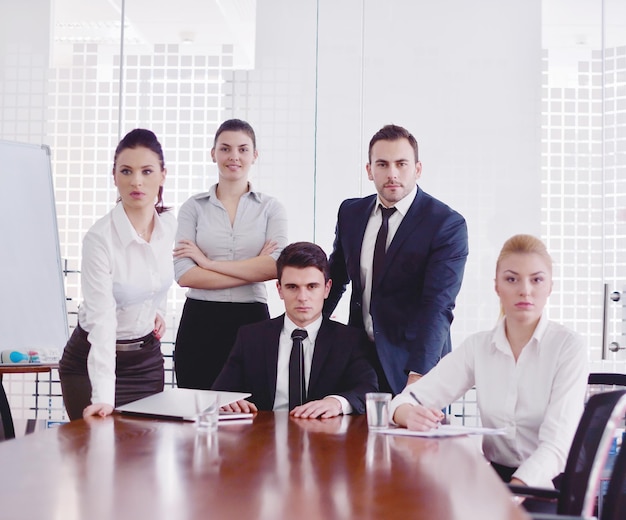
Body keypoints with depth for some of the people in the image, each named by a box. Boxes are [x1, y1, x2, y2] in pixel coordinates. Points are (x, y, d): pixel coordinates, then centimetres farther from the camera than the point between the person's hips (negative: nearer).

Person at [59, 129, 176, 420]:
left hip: (148, 358, 5)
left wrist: (157, 309, 3)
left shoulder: (169, 225, -5)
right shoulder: (100, 238, -24)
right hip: (92, 361, -5)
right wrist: (103, 398, -39)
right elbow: (102, 320, -31)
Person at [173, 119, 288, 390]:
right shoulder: (193, 207, 6)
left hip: (251, 319, 0)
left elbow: (276, 267, -11)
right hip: (200, 322, 0)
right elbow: (184, 274, -6)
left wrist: (208, 262, -9)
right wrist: (253, 270, -9)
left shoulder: (270, 208, 6)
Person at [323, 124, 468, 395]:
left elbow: (437, 306, -22)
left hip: (412, 364, -4)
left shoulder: (448, 225, -12)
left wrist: (418, 375, -32)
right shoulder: (350, 212, 5)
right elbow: (335, 277, 17)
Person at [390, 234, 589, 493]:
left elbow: (557, 445, -15)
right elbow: (407, 400, 0)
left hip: (550, 485, -3)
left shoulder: (568, 346, -6)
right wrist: (412, 415, -24)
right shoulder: (478, 347, 4)